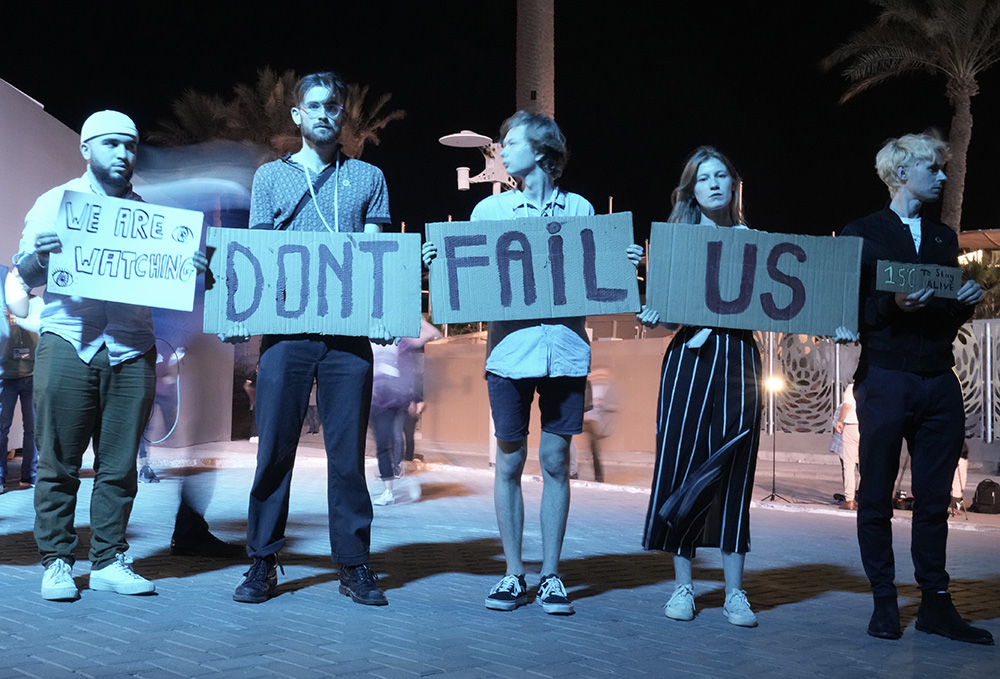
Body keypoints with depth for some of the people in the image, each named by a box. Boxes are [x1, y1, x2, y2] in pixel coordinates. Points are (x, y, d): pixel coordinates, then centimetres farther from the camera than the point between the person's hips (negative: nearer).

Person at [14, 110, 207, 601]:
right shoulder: (56, 202, 12)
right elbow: (25, 277, 7)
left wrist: (192, 268, -8)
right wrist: (39, 253, -15)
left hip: (131, 350, 2)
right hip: (68, 344, -2)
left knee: (118, 464, 2)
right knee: (58, 462, -1)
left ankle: (108, 561, 9)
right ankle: (56, 562, 7)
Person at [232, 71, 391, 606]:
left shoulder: (368, 178, 16)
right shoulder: (271, 176, 16)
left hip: (348, 330, 0)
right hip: (286, 326, 0)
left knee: (348, 448, 1)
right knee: (274, 445, -1)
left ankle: (354, 565, 7)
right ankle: (263, 563, 7)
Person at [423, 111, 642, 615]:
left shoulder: (580, 209, 9)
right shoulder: (489, 210, 10)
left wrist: (624, 264, -4)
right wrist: (438, 261, -8)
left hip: (565, 350, 0)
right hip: (510, 349, 0)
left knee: (555, 461, 3)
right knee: (510, 461, 3)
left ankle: (551, 576, 12)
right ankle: (513, 574, 14)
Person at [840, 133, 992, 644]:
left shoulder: (944, 237, 19)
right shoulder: (862, 233, 3)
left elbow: (950, 318, 19)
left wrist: (965, 302, -2)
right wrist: (894, 305, -19)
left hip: (938, 382, 5)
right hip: (884, 377, -4)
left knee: (934, 500, 5)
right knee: (876, 498, 1)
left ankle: (935, 602, 10)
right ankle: (884, 603, 8)